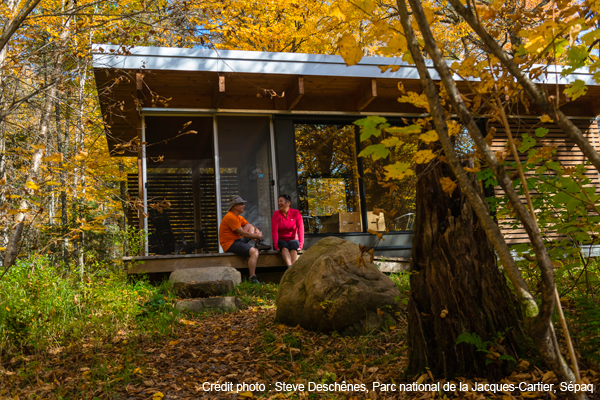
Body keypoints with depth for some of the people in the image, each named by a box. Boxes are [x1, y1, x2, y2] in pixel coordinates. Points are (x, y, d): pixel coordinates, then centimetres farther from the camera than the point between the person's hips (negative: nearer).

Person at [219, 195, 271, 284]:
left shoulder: (239, 217, 16)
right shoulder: (230, 217, -16)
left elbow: (250, 225, 24)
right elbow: (243, 233, -19)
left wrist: (257, 230, 1)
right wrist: (257, 236, -9)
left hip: (238, 240, 10)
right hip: (230, 244, -10)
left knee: (250, 227, 14)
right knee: (254, 252, -27)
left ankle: (259, 243, -8)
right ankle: (253, 279, -29)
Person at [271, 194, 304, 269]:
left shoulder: (296, 213, -4)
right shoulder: (276, 214, -4)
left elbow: (300, 229, -8)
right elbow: (274, 230, -11)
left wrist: (300, 245, -16)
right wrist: (276, 245, -20)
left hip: (292, 239, 1)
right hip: (281, 240, -1)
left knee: (293, 246, -32)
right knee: (284, 247, -33)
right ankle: (290, 267, -54)